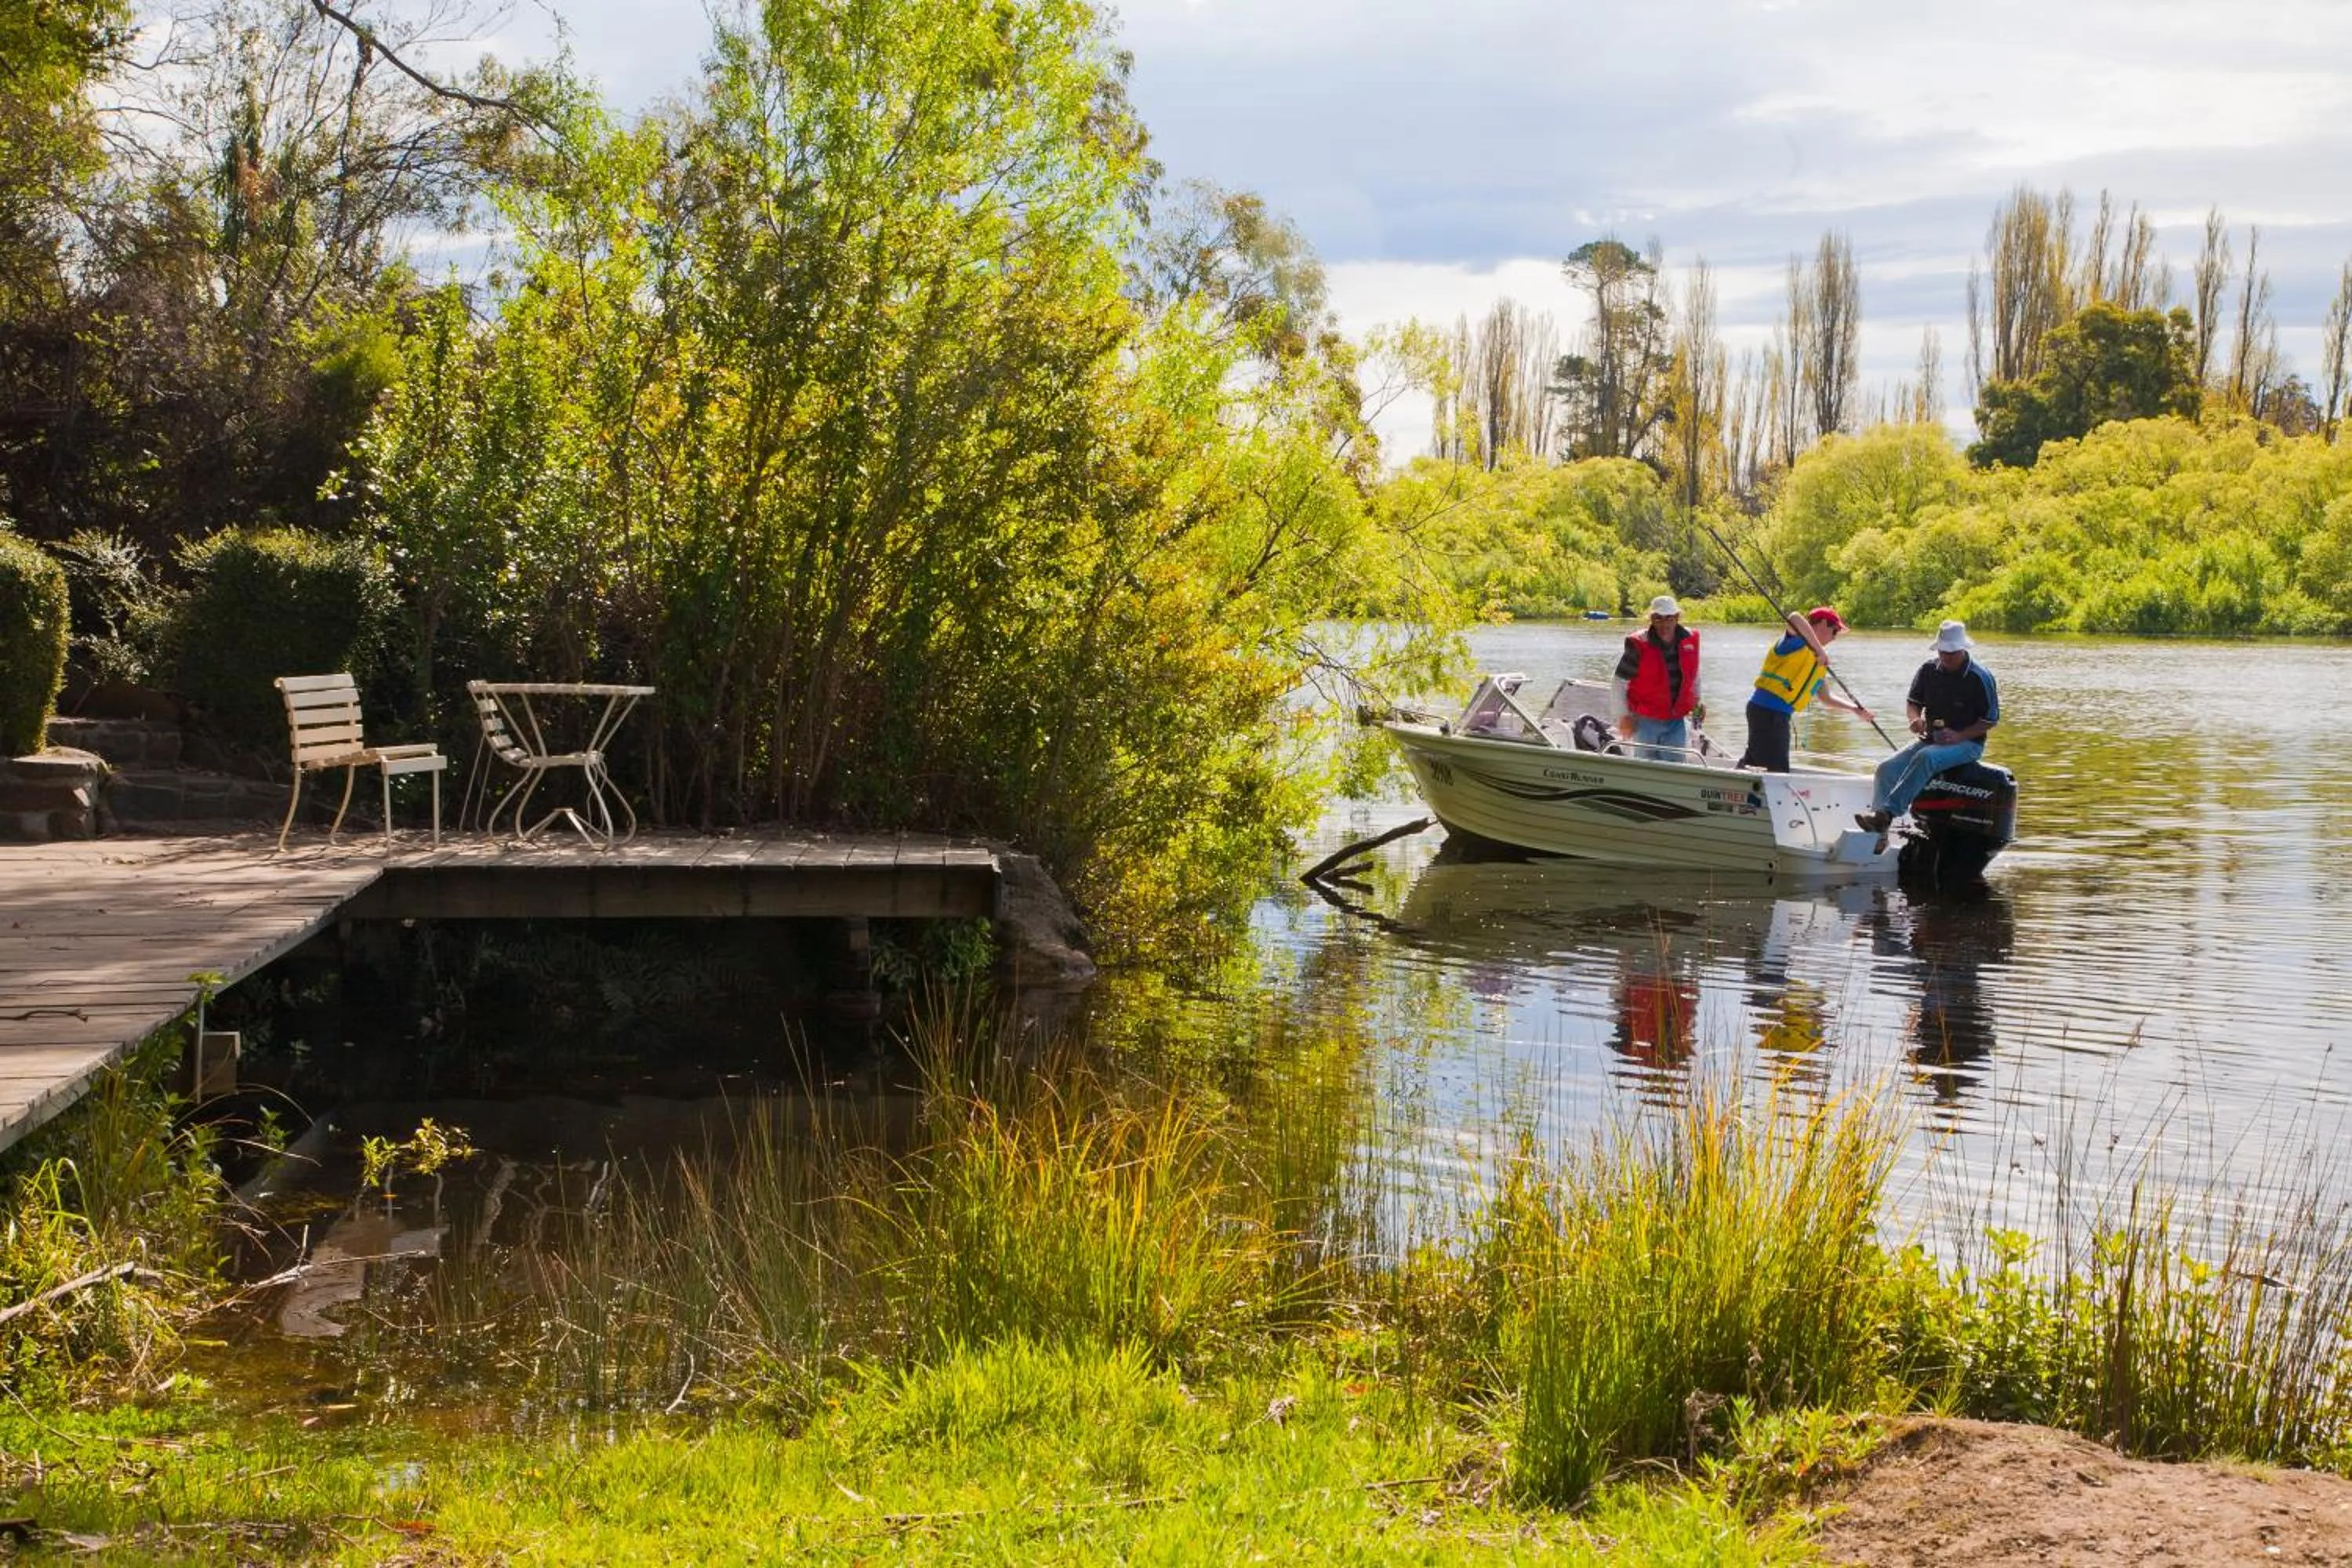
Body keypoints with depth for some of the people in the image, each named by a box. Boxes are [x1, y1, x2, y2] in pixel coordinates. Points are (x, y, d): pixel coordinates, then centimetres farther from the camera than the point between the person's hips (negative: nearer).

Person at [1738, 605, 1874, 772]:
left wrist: (1855, 709, 20)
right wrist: (1820, 649, -32)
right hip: (1768, 710, -10)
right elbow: (1794, 618, -31)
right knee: (1778, 770, -14)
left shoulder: (1819, 662, 21)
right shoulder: (1799, 638, -6)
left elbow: (1825, 699, 29)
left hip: (1780, 713, 10)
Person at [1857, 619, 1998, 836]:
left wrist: (1959, 736, -18)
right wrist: (1916, 719, -9)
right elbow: (1912, 702, 15)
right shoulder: (1929, 670, 5)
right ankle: (1878, 832, -26)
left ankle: (1886, 813, -42)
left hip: (1967, 743, -6)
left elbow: (1990, 720, -6)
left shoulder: (1979, 677, -9)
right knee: (1888, 769, -16)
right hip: (1931, 740, 6)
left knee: (1926, 758, -36)